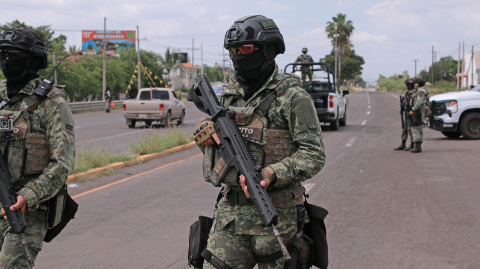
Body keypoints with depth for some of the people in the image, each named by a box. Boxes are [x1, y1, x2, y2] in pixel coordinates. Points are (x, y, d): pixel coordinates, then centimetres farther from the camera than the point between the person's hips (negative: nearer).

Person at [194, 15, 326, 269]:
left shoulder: (292, 97, -9)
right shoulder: (230, 94, 11)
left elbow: (314, 155, -13)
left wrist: (271, 174, -26)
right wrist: (206, 129, -2)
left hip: (274, 215, -5)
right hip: (230, 210, 6)